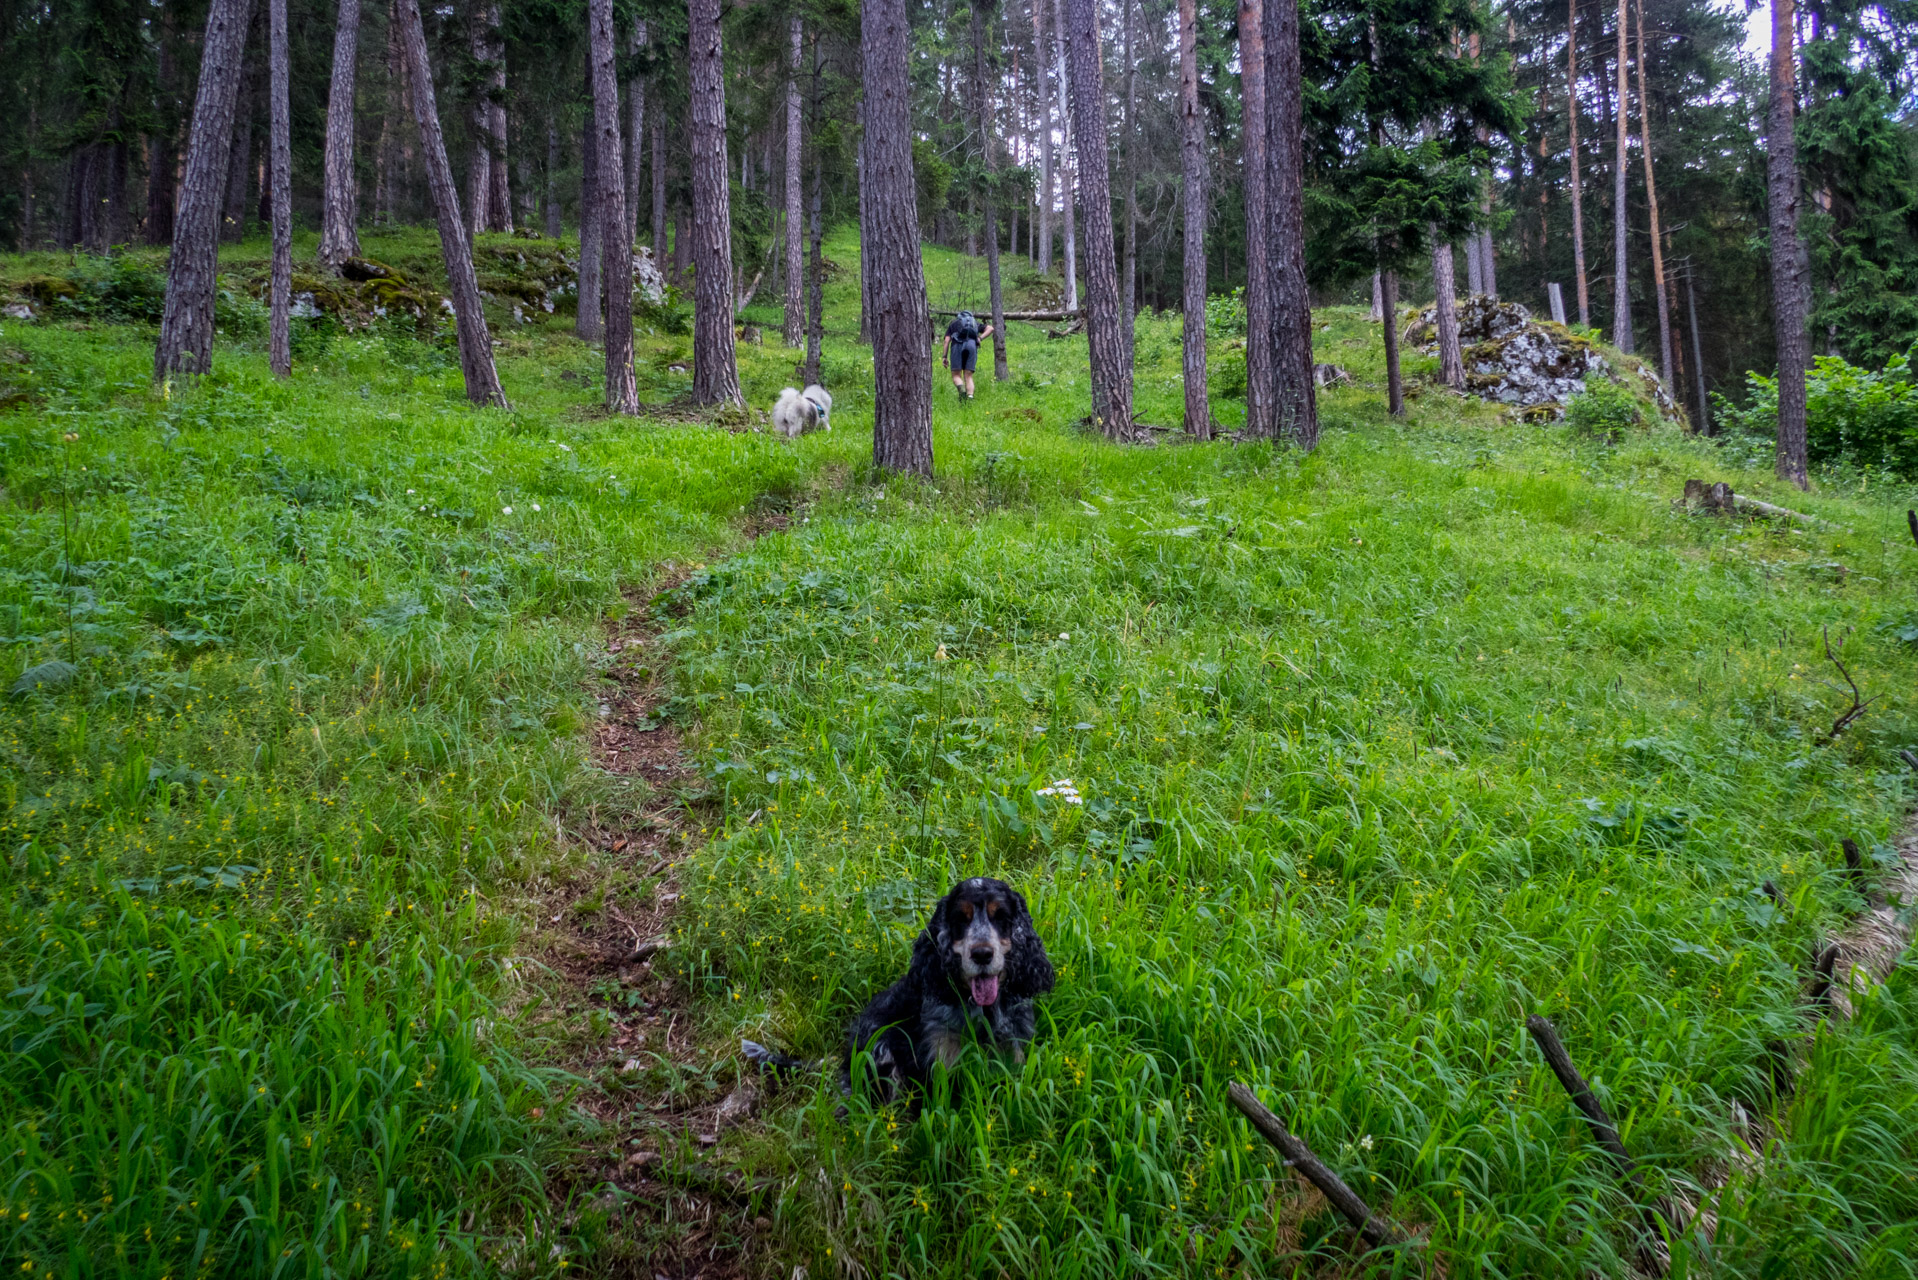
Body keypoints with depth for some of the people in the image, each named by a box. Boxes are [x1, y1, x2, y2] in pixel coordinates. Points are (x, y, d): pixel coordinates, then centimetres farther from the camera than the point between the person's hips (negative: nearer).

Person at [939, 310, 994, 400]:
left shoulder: (953, 324, 30)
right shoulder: (975, 323, 34)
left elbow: (947, 341, 14)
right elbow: (990, 328, 16)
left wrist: (944, 357, 9)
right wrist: (980, 338, 7)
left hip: (957, 345, -1)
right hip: (972, 344, 1)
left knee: (956, 375, 5)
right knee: (968, 376, 7)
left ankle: (961, 389, -26)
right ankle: (970, 397, -14)